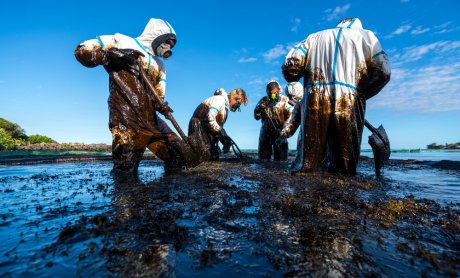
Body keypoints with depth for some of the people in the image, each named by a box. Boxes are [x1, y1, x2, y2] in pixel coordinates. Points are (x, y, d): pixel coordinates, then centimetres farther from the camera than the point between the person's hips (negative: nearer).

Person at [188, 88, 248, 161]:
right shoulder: (220, 99, -13)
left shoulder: (226, 105, 16)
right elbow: (210, 118, -26)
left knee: (214, 157, 7)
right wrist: (222, 134, -20)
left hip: (206, 128, 10)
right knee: (205, 157, -16)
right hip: (199, 126, -10)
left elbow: (218, 124, 14)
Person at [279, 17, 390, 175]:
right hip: (350, 103, 0)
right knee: (345, 171, 6)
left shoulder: (315, 36, 26)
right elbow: (382, 72, 8)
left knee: (303, 170, 3)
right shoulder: (366, 35, 23)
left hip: (315, 102, 1)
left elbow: (290, 65, 8)